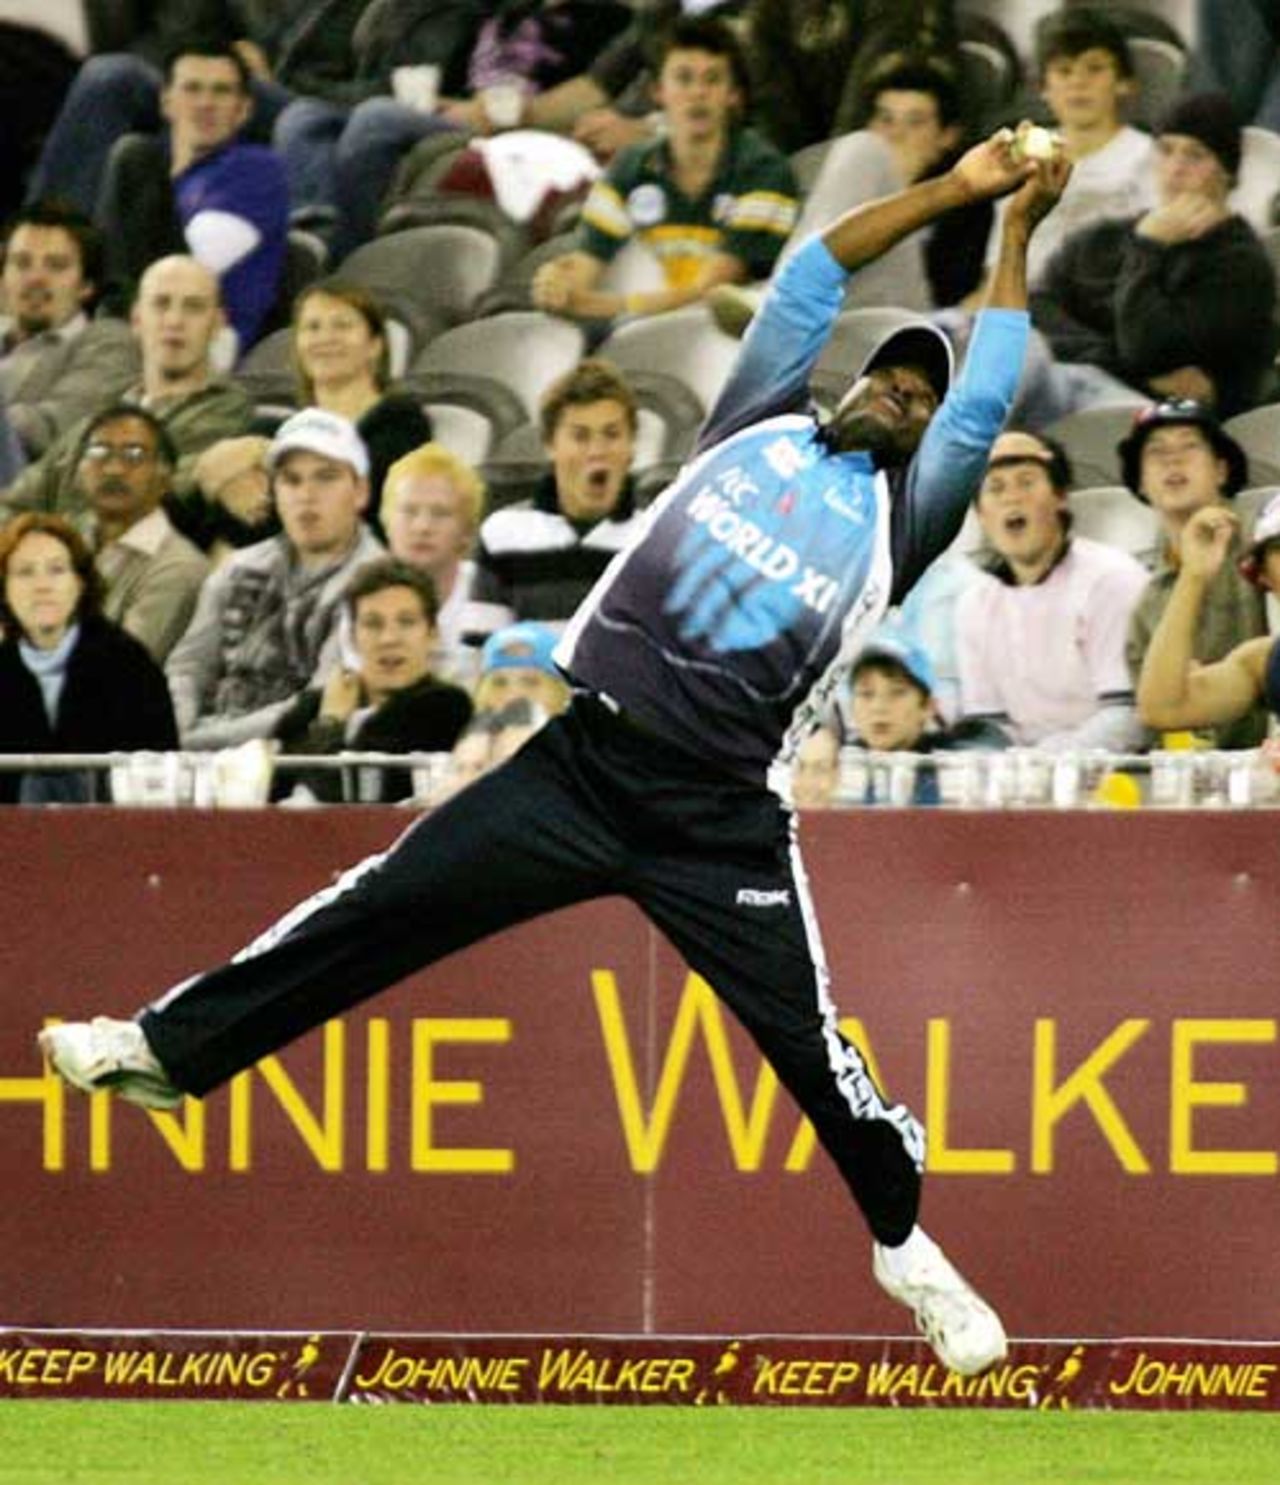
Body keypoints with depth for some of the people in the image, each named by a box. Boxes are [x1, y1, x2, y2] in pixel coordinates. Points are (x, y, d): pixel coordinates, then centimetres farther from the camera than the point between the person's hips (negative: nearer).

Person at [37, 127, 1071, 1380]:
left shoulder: (903, 516, 9)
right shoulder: (757, 430, 15)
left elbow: (983, 400, 2)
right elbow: (810, 277, 15)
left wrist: (1015, 232, 8)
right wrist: (949, 191, 14)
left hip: (723, 826, -2)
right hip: (586, 762, 2)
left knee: (812, 1044, -6)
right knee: (390, 903, -1)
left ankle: (906, 1250, 16)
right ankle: (171, 1047, 9)